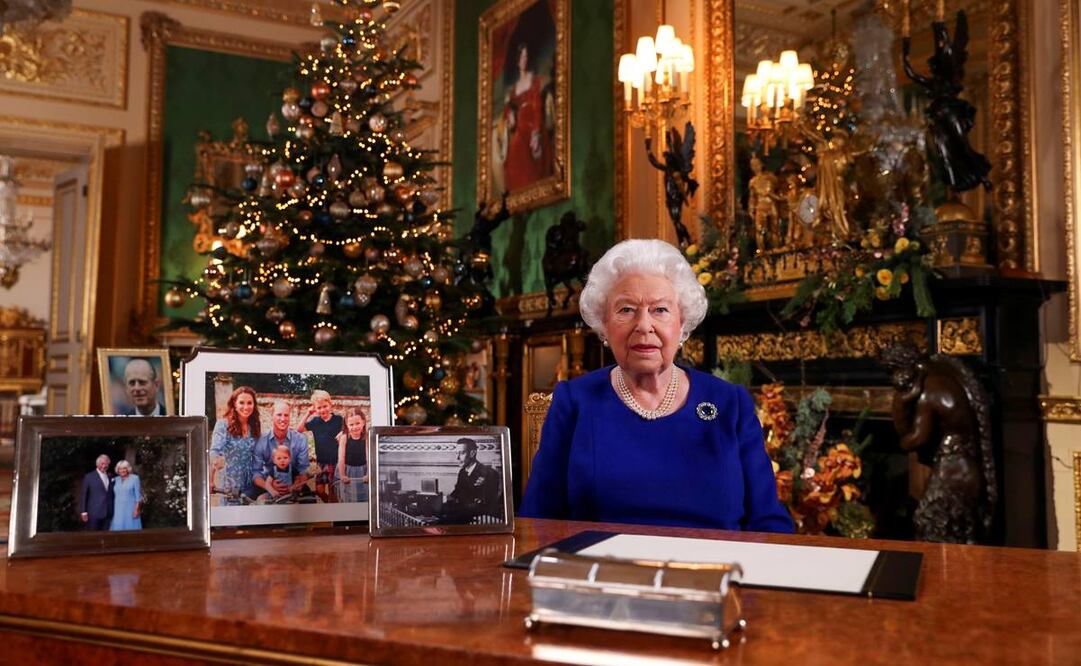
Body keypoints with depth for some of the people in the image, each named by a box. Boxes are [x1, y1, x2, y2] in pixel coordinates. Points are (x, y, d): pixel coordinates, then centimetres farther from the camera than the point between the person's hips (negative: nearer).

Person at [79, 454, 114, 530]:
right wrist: (83, 512, -7)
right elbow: (83, 495, -1)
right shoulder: (89, 477, 2)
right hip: (94, 513, -4)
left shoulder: (110, 478, 14)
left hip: (107, 514, 4)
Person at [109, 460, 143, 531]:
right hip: (117, 511, 3)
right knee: (118, 530, -1)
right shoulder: (115, 480, 10)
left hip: (130, 510, -3)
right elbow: (112, 496, 16)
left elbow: (138, 495, -3)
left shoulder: (134, 478, 0)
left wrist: (137, 509, -9)